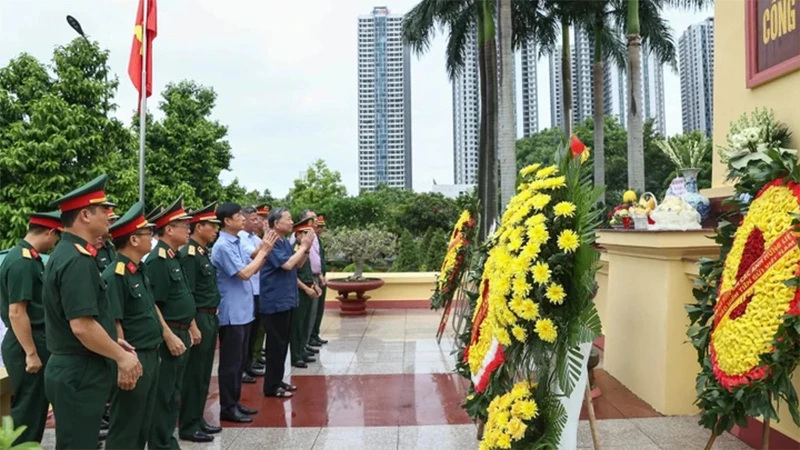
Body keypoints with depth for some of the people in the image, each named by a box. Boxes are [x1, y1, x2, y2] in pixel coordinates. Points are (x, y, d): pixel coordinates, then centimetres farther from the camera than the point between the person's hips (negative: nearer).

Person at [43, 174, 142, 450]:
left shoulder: (67, 253, 10)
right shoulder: (77, 260, -22)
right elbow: (82, 326, -27)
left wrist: (113, 343, 14)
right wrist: (122, 357, -15)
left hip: (72, 369, 10)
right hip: (79, 374, -10)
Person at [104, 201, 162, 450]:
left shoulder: (139, 270, 10)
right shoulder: (115, 275, -19)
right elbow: (113, 324, -20)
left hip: (150, 356, 9)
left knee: (143, 423, 20)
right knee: (125, 428, 6)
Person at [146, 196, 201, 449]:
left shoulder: (175, 257, 12)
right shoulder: (157, 261, -17)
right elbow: (152, 305, -21)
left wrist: (191, 327, 18)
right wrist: (169, 337, -22)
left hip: (181, 333, 9)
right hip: (168, 335, -9)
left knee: (173, 393, 18)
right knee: (163, 395, 2)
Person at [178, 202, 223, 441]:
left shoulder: (204, 252, 12)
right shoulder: (189, 254, -16)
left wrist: (213, 318, 17)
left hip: (210, 318, 9)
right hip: (199, 319, -9)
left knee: (203, 374, 16)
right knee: (194, 375, 1)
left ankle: (197, 419, 28)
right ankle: (188, 426, 12)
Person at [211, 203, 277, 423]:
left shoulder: (237, 243, 10)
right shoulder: (223, 246, -17)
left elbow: (252, 270, 14)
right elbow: (244, 273, -22)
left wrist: (265, 251, 1)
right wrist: (263, 251, -13)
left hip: (243, 311, 9)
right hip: (231, 313, -9)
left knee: (239, 359, 16)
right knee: (230, 362, 1)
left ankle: (235, 402, 27)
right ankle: (227, 407, 11)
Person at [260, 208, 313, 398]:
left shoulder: (286, 242, 11)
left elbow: (298, 264, 16)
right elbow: (287, 264, -25)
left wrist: (306, 248, 0)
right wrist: (303, 247, -14)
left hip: (286, 299, 9)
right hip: (275, 301, -9)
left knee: (283, 343, 15)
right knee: (276, 344, -2)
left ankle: (278, 380, 26)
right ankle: (271, 386, 8)